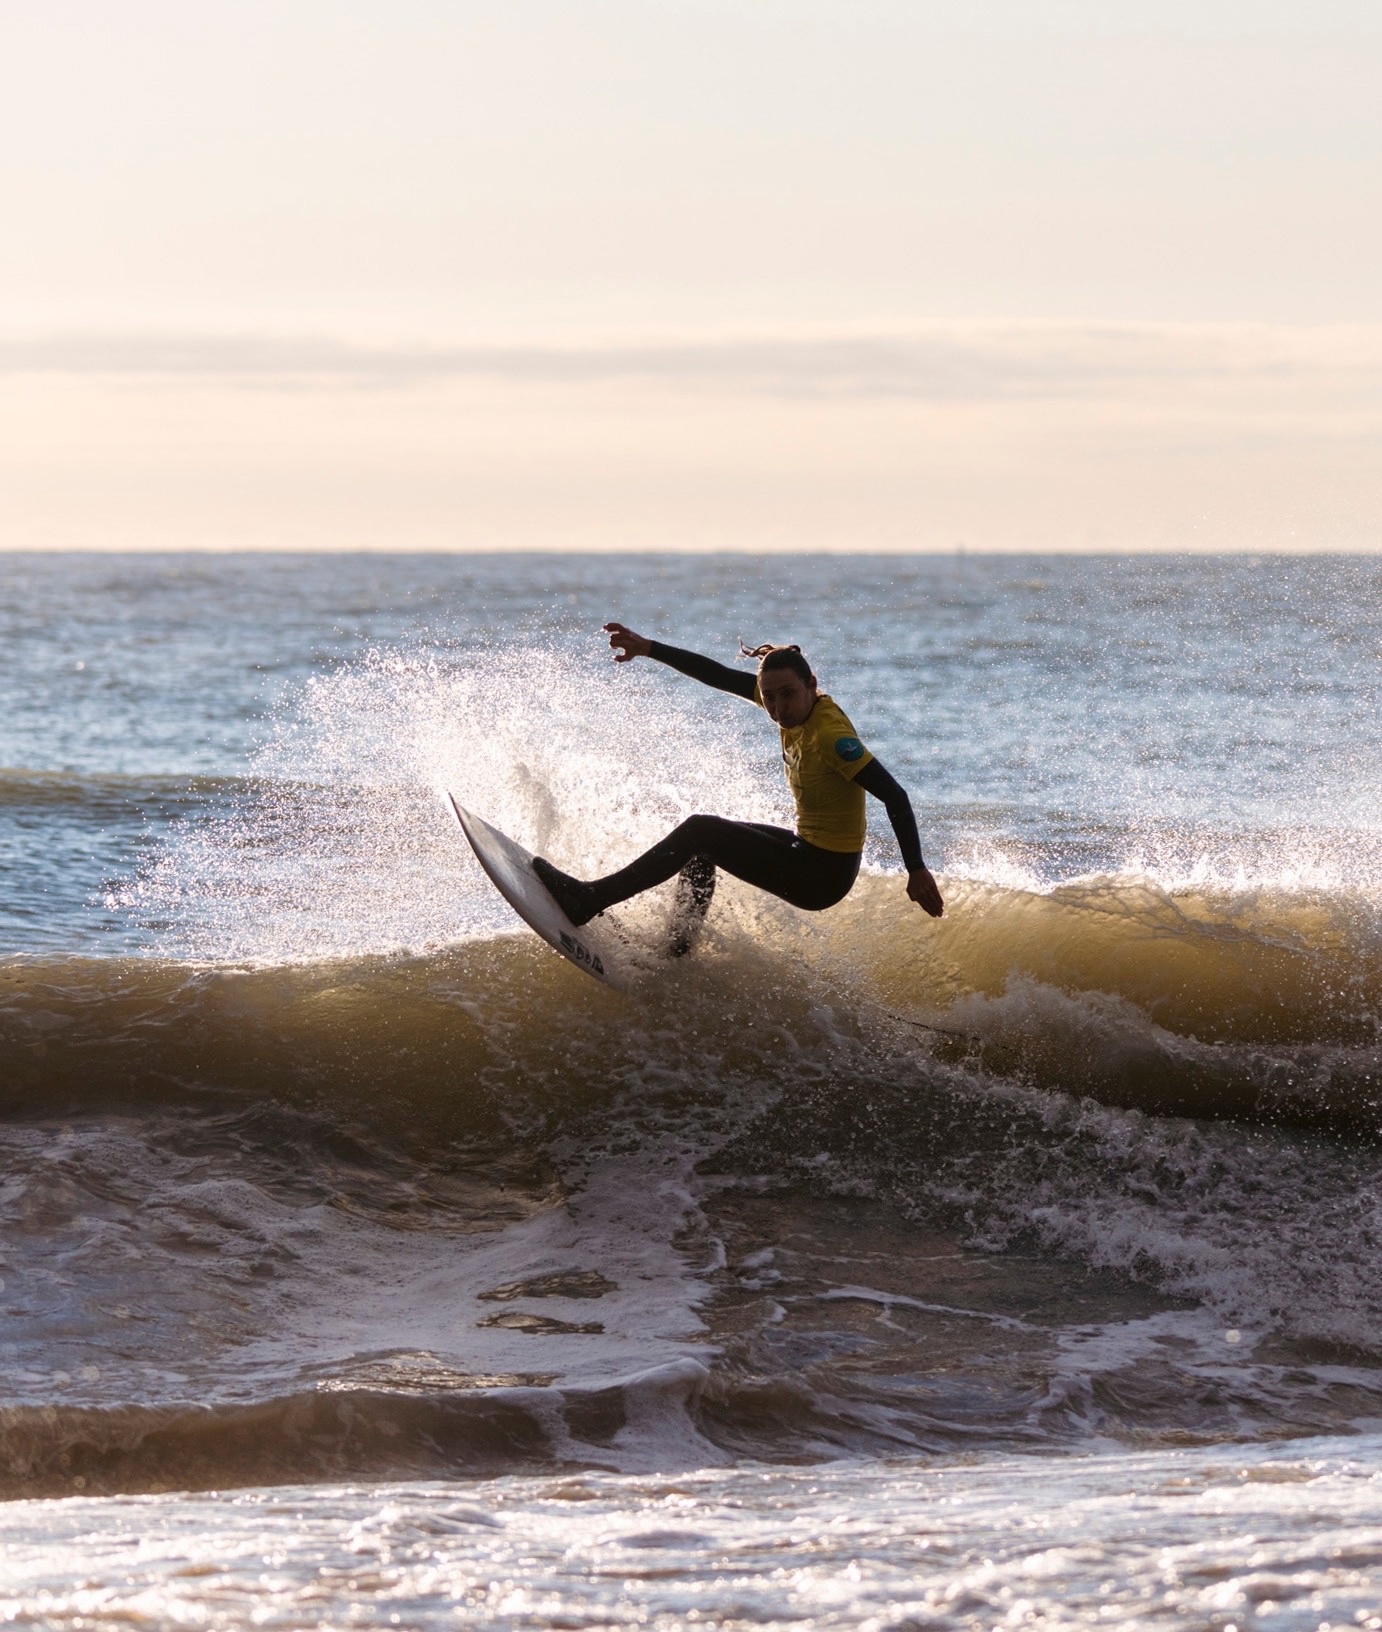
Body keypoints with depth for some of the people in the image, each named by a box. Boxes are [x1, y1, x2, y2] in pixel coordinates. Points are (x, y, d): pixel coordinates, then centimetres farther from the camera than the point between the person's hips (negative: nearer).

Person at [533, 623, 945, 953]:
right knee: (704, 841, 23)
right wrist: (649, 649, 3)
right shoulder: (794, 704, -1)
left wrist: (917, 871, -34)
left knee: (700, 831, -12)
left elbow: (894, 796, -30)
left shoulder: (829, 736, -25)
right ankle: (677, 957, 25)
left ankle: (589, 900, -10)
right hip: (808, 849, 10)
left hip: (824, 875, -10)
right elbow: (722, 677, 5)